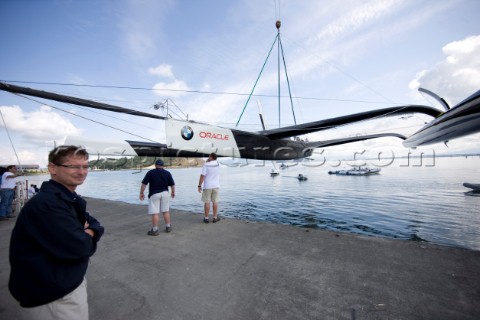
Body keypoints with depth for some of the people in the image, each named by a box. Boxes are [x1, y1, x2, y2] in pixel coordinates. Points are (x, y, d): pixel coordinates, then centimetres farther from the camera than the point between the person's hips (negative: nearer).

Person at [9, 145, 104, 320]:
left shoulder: (71, 199, 4)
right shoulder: (45, 204, -28)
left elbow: (95, 224, 6)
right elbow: (77, 247, -31)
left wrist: (88, 233, -15)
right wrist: (88, 237, -10)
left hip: (72, 282, 9)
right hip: (51, 296, -9)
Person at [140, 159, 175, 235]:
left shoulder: (150, 172, -1)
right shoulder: (167, 173, 3)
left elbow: (144, 183, -5)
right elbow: (172, 185, 4)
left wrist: (141, 193, 5)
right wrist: (173, 192, 18)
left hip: (154, 194, -3)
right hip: (164, 193, 3)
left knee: (155, 213, 2)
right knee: (166, 211, 13)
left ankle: (155, 230, 8)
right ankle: (168, 227, 22)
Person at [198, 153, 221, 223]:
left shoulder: (206, 165, -11)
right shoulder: (218, 164, 1)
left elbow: (202, 176, -14)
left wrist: (199, 185, -7)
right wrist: (208, 162, 12)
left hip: (207, 186, -3)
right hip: (216, 186, 3)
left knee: (207, 202, 5)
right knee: (215, 202, 8)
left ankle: (206, 218, 13)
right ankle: (215, 218, 15)